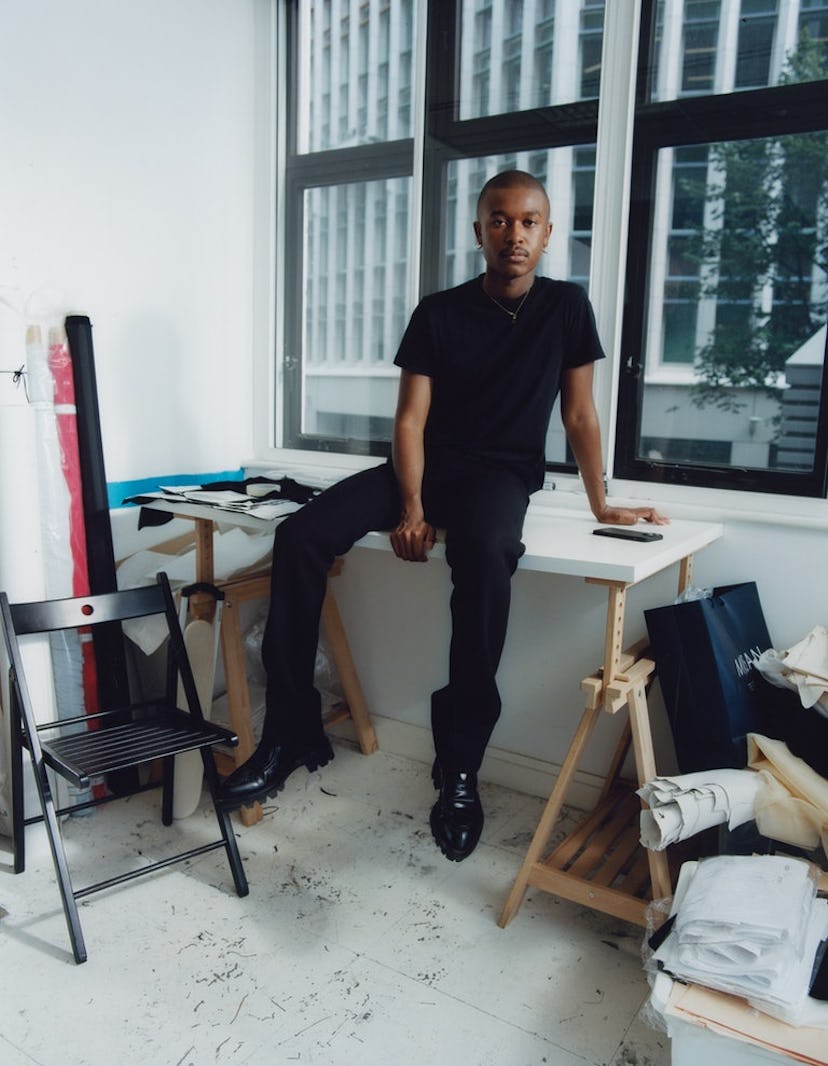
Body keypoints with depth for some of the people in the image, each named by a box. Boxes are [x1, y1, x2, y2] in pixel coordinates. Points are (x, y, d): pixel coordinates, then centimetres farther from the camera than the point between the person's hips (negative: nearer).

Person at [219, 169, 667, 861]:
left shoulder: (566, 307, 5)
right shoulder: (438, 313, 4)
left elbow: (580, 416, 8)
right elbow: (411, 418, -3)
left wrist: (601, 504, 2)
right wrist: (411, 507, -17)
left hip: (503, 473, -2)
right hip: (425, 465, 3)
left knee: (484, 553, -40)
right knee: (300, 536, -21)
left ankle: (460, 769, -28)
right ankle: (291, 732, -11)